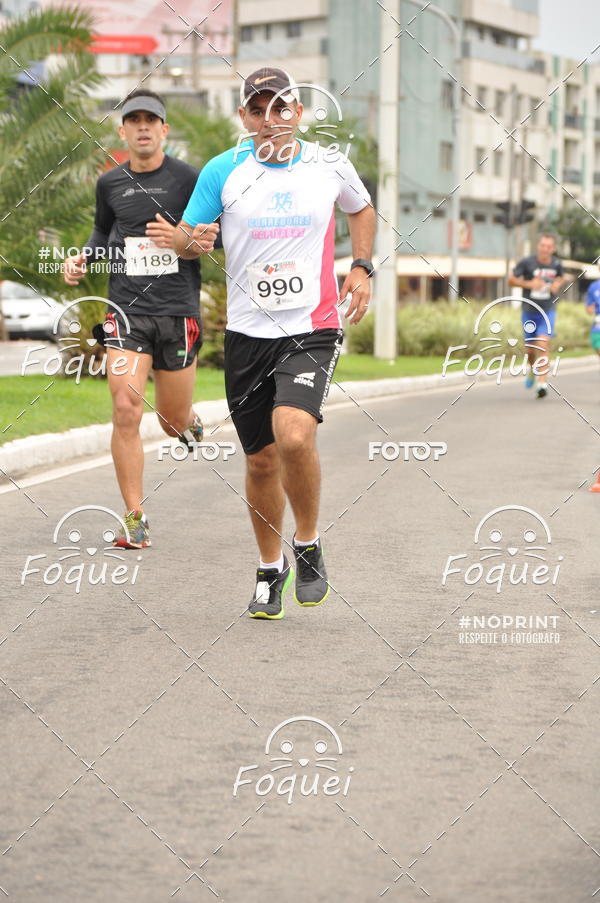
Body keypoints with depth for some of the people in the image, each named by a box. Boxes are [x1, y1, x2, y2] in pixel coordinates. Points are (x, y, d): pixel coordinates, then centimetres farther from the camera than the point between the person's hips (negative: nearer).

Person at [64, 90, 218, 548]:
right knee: (126, 411, -13)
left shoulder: (188, 178, -2)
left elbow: (221, 235, 0)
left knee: (174, 422, 8)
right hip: (126, 309, 2)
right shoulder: (109, 183, 8)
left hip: (178, 310, -1)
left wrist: (182, 239, -18)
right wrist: (83, 258, 8)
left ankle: (190, 421, 48)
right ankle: (135, 518, -2)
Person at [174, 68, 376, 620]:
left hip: (313, 330, -2)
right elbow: (185, 239, 5)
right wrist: (189, 239, -19)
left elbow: (362, 209, 23)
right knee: (261, 460, 8)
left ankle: (309, 545, 0)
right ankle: (271, 568, 30)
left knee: (294, 436, -25)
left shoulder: (330, 166, 2)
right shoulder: (222, 171, 0)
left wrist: (362, 267, 8)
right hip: (248, 333, 2)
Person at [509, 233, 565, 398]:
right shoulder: (527, 262, -12)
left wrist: (558, 284, -5)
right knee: (530, 349, 10)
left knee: (543, 344, -18)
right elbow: (511, 280, -5)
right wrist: (529, 284, -20)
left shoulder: (556, 264, -3)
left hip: (548, 311, 0)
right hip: (529, 312, 0)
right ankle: (532, 369, 45)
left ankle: (542, 383, -19)